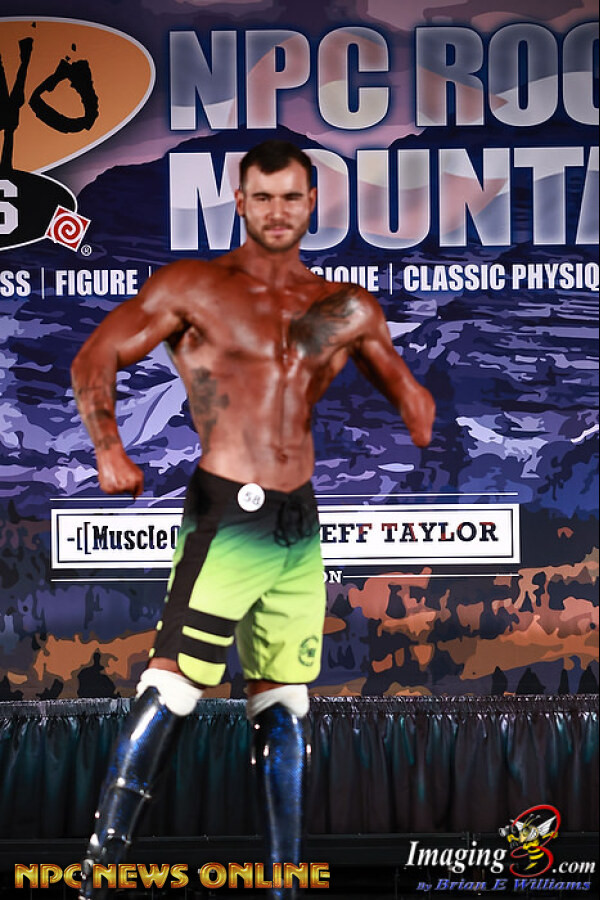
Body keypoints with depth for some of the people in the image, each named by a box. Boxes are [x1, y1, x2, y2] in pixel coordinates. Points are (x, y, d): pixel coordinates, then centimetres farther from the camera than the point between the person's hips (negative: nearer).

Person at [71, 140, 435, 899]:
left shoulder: (347, 309, 12)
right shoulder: (193, 287, 0)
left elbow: (406, 393, 23)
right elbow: (95, 360, -1)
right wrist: (110, 451, -12)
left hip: (301, 527, 5)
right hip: (226, 517, -5)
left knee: (283, 708, 11)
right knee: (170, 692, -13)